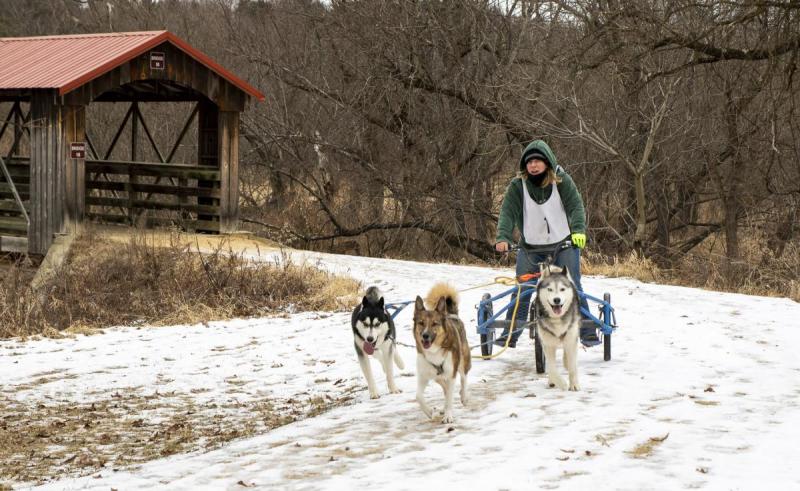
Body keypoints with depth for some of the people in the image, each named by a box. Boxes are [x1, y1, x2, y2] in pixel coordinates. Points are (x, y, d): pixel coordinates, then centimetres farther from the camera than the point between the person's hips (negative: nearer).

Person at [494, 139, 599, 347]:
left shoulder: (562, 180, -6)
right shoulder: (517, 186, -5)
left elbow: (576, 205, -13)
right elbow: (508, 212, -12)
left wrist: (578, 230, -31)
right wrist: (503, 238, -28)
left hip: (564, 244, -1)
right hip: (530, 247, 1)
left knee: (572, 287, -7)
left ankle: (587, 332, 0)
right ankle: (511, 332, 7)